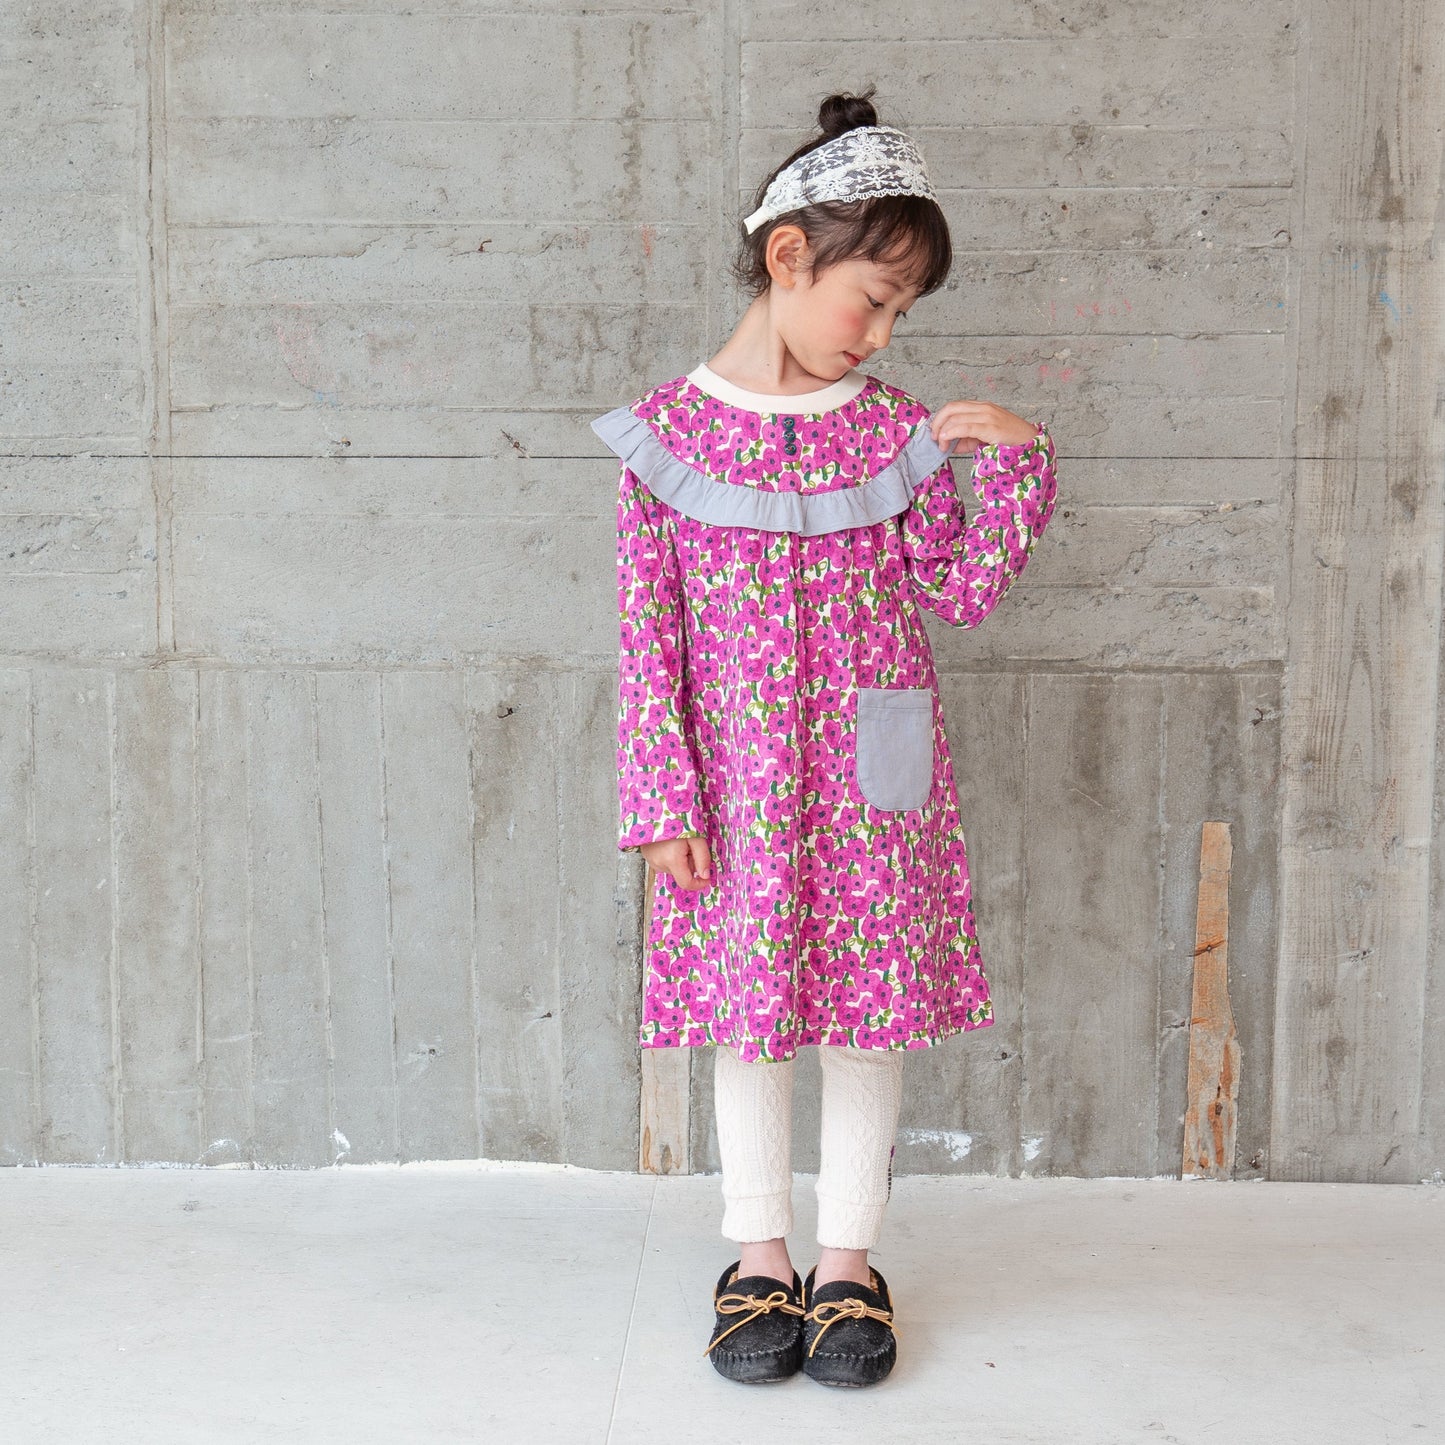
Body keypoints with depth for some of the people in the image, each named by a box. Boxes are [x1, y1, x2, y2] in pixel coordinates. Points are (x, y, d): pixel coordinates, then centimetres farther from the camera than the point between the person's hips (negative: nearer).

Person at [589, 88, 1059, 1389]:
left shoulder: (897, 430, 2)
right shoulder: (672, 430, -5)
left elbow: (967, 589, 4)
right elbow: (647, 633, -5)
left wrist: (1018, 460, -5)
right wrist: (661, 800, -8)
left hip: (872, 784, 2)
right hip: (740, 790, -2)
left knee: (870, 1014, 8)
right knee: (748, 1014, 9)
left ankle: (847, 1262, 24)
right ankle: (762, 1260, 25)